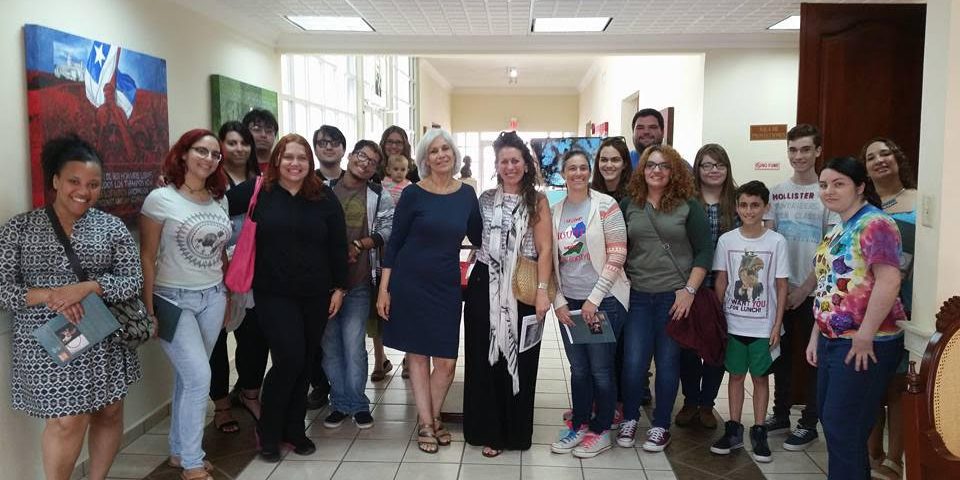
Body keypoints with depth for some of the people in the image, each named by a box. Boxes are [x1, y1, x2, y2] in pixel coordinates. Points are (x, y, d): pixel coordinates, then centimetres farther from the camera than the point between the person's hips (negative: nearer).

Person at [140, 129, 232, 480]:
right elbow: (147, 257, -8)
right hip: (174, 299, -5)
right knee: (200, 377, -10)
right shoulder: (160, 198, -9)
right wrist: (149, 309, -10)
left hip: (212, 298, 5)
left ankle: (179, 451, 26)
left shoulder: (219, 200, 8)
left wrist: (226, 297, 14)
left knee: (189, 376, 10)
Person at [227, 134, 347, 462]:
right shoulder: (257, 190, -3)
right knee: (289, 359, -9)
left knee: (305, 363, 11)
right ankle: (268, 432, 13)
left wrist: (339, 287, 3)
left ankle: (294, 429, 28)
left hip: (316, 295, 3)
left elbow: (338, 246, 4)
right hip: (274, 295, -3)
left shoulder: (325, 197, 1)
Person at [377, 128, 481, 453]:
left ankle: (433, 417, 25)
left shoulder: (466, 194, 4)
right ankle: (426, 424, 20)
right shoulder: (413, 194, -6)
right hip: (410, 283, -2)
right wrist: (384, 288, -5)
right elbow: (394, 242, -3)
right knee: (418, 354, 7)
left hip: (447, 286, 3)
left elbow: (478, 238, 16)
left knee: (447, 361, 2)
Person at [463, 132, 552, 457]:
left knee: (519, 360, 6)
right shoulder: (485, 199, 9)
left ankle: (515, 431, 22)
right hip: (485, 286, 3)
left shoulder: (537, 201, 1)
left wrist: (542, 291, -14)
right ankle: (489, 430, 19)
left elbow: (545, 249, -5)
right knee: (485, 359, 5)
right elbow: (474, 239, 14)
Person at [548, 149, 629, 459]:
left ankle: (601, 431, 20)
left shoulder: (605, 204, -7)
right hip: (569, 304, 4)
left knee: (601, 369, 4)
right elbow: (552, 261, 9)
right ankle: (579, 425, 29)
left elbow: (617, 256, -11)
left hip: (604, 301, -4)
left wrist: (594, 299, -13)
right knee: (578, 369, 14)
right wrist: (559, 302, 1)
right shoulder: (555, 212, 6)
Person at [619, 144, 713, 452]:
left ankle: (661, 426, 23)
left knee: (667, 362, 6)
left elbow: (704, 251, -3)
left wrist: (689, 290, -10)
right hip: (638, 297, 2)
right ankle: (629, 419, 22)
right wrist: (624, 283, 3)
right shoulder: (628, 205, 5)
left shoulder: (688, 206, -2)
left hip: (675, 296, -2)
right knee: (633, 363, 0)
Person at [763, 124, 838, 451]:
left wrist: (804, 288, -12)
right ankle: (781, 414, 27)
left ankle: (809, 424, 17)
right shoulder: (777, 192, 5)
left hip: (812, 291, -4)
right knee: (781, 352, 13)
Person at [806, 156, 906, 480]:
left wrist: (864, 337, -23)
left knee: (843, 425, -2)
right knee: (829, 418, 16)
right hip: (833, 340, 9)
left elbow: (889, 282, -25)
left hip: (864, 344, -9)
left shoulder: (874, 224, -14)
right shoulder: (837, 231, 14)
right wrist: (816, 335, 17)